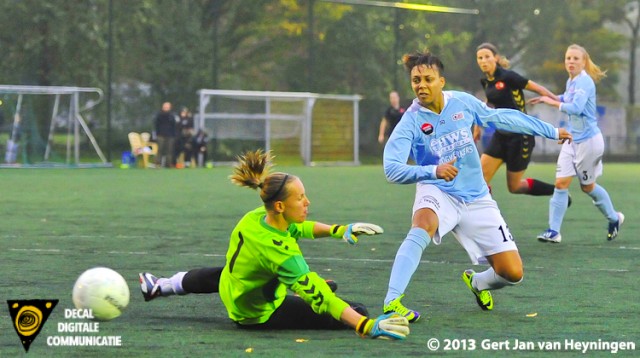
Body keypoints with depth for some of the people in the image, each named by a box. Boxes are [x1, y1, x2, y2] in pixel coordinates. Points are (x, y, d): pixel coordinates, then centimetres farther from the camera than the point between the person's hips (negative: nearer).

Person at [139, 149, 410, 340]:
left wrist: (339, 230, -9)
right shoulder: (279, 251, -39)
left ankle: (158, 287, 62)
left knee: (219, 275, 45)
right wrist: (368, 326, -51)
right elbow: (320, 298, -44)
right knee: (357, 312, -15)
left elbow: (298, 227, 5)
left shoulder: (255, 217, -16)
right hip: (260, 313, -7)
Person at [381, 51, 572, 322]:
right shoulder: (411, 122, -15)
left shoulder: (462, 102, -4)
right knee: (423, 225, -40)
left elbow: (503, 118, 11)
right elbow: (392, 169, -25)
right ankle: (392, 302, -43)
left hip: (476, 198, 4)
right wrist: (433, 171, -41)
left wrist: (551, 131, 20)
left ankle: (477, 282, 33)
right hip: (438, 194, -4)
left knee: (512, 273, -4)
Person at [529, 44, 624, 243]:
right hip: (572, 140, 7)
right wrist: (547, 97, 13)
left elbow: (575, 107, -30)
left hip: (588, 141, -7)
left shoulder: (584, 82, -18)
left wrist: (552, 102, -18)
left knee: (587, 186, 9)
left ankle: (614, 219, 33)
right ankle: (553, 231, -6)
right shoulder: (571, 82, 8)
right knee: (561, 183, -4)